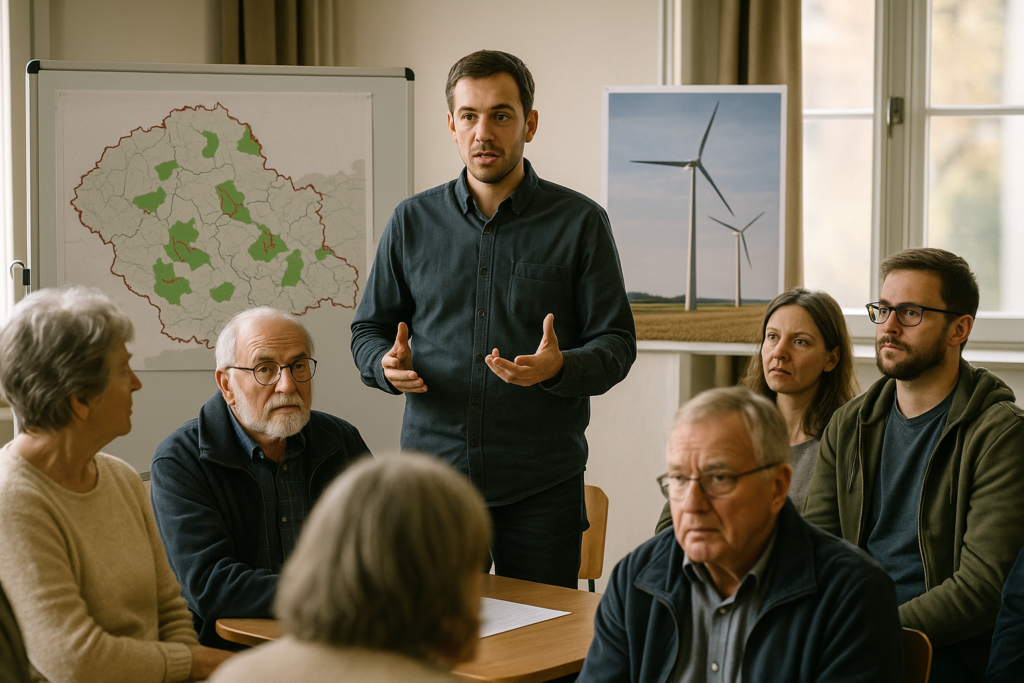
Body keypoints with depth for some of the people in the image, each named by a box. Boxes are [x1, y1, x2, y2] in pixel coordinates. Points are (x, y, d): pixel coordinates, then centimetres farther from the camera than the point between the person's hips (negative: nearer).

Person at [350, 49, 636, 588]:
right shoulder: (412, 221, 9)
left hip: (542, 484, -2)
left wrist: (559, 368, -20)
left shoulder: (580, 222, 2)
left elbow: (616, 343, 1)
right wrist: (388, 365, -8)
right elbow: (368, 330, 15)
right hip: (431, 475, 2)